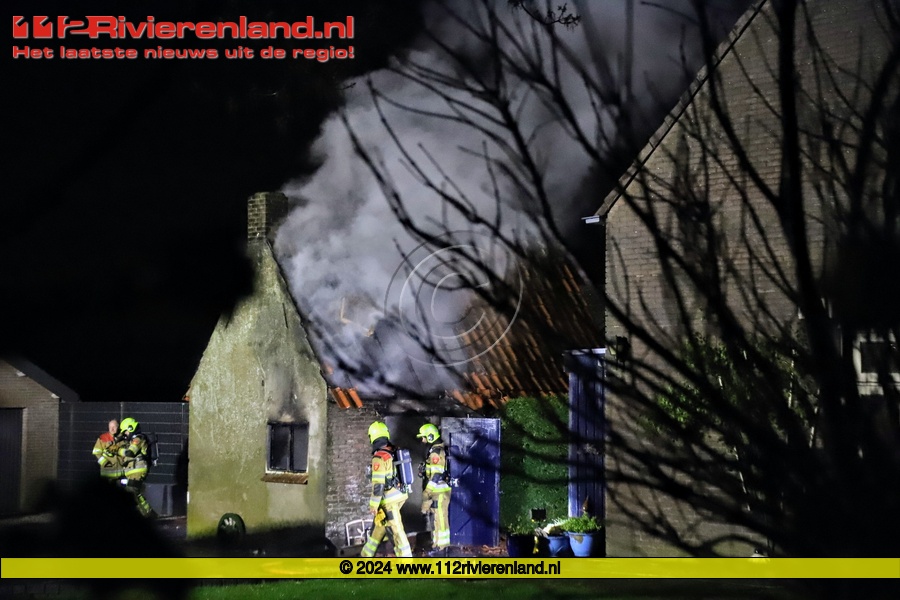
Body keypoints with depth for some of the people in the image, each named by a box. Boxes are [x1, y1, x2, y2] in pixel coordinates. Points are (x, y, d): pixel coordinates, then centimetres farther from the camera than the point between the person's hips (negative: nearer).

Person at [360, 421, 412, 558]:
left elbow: (378, 484, -21)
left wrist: (373, 505, -13)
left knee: (396, 530, -4)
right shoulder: (393, 452, 6)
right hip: (398, 494, 9)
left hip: (389, 499, -9)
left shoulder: (379, 457, -19)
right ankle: (366, 555, 32)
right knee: (378, 525, 20)